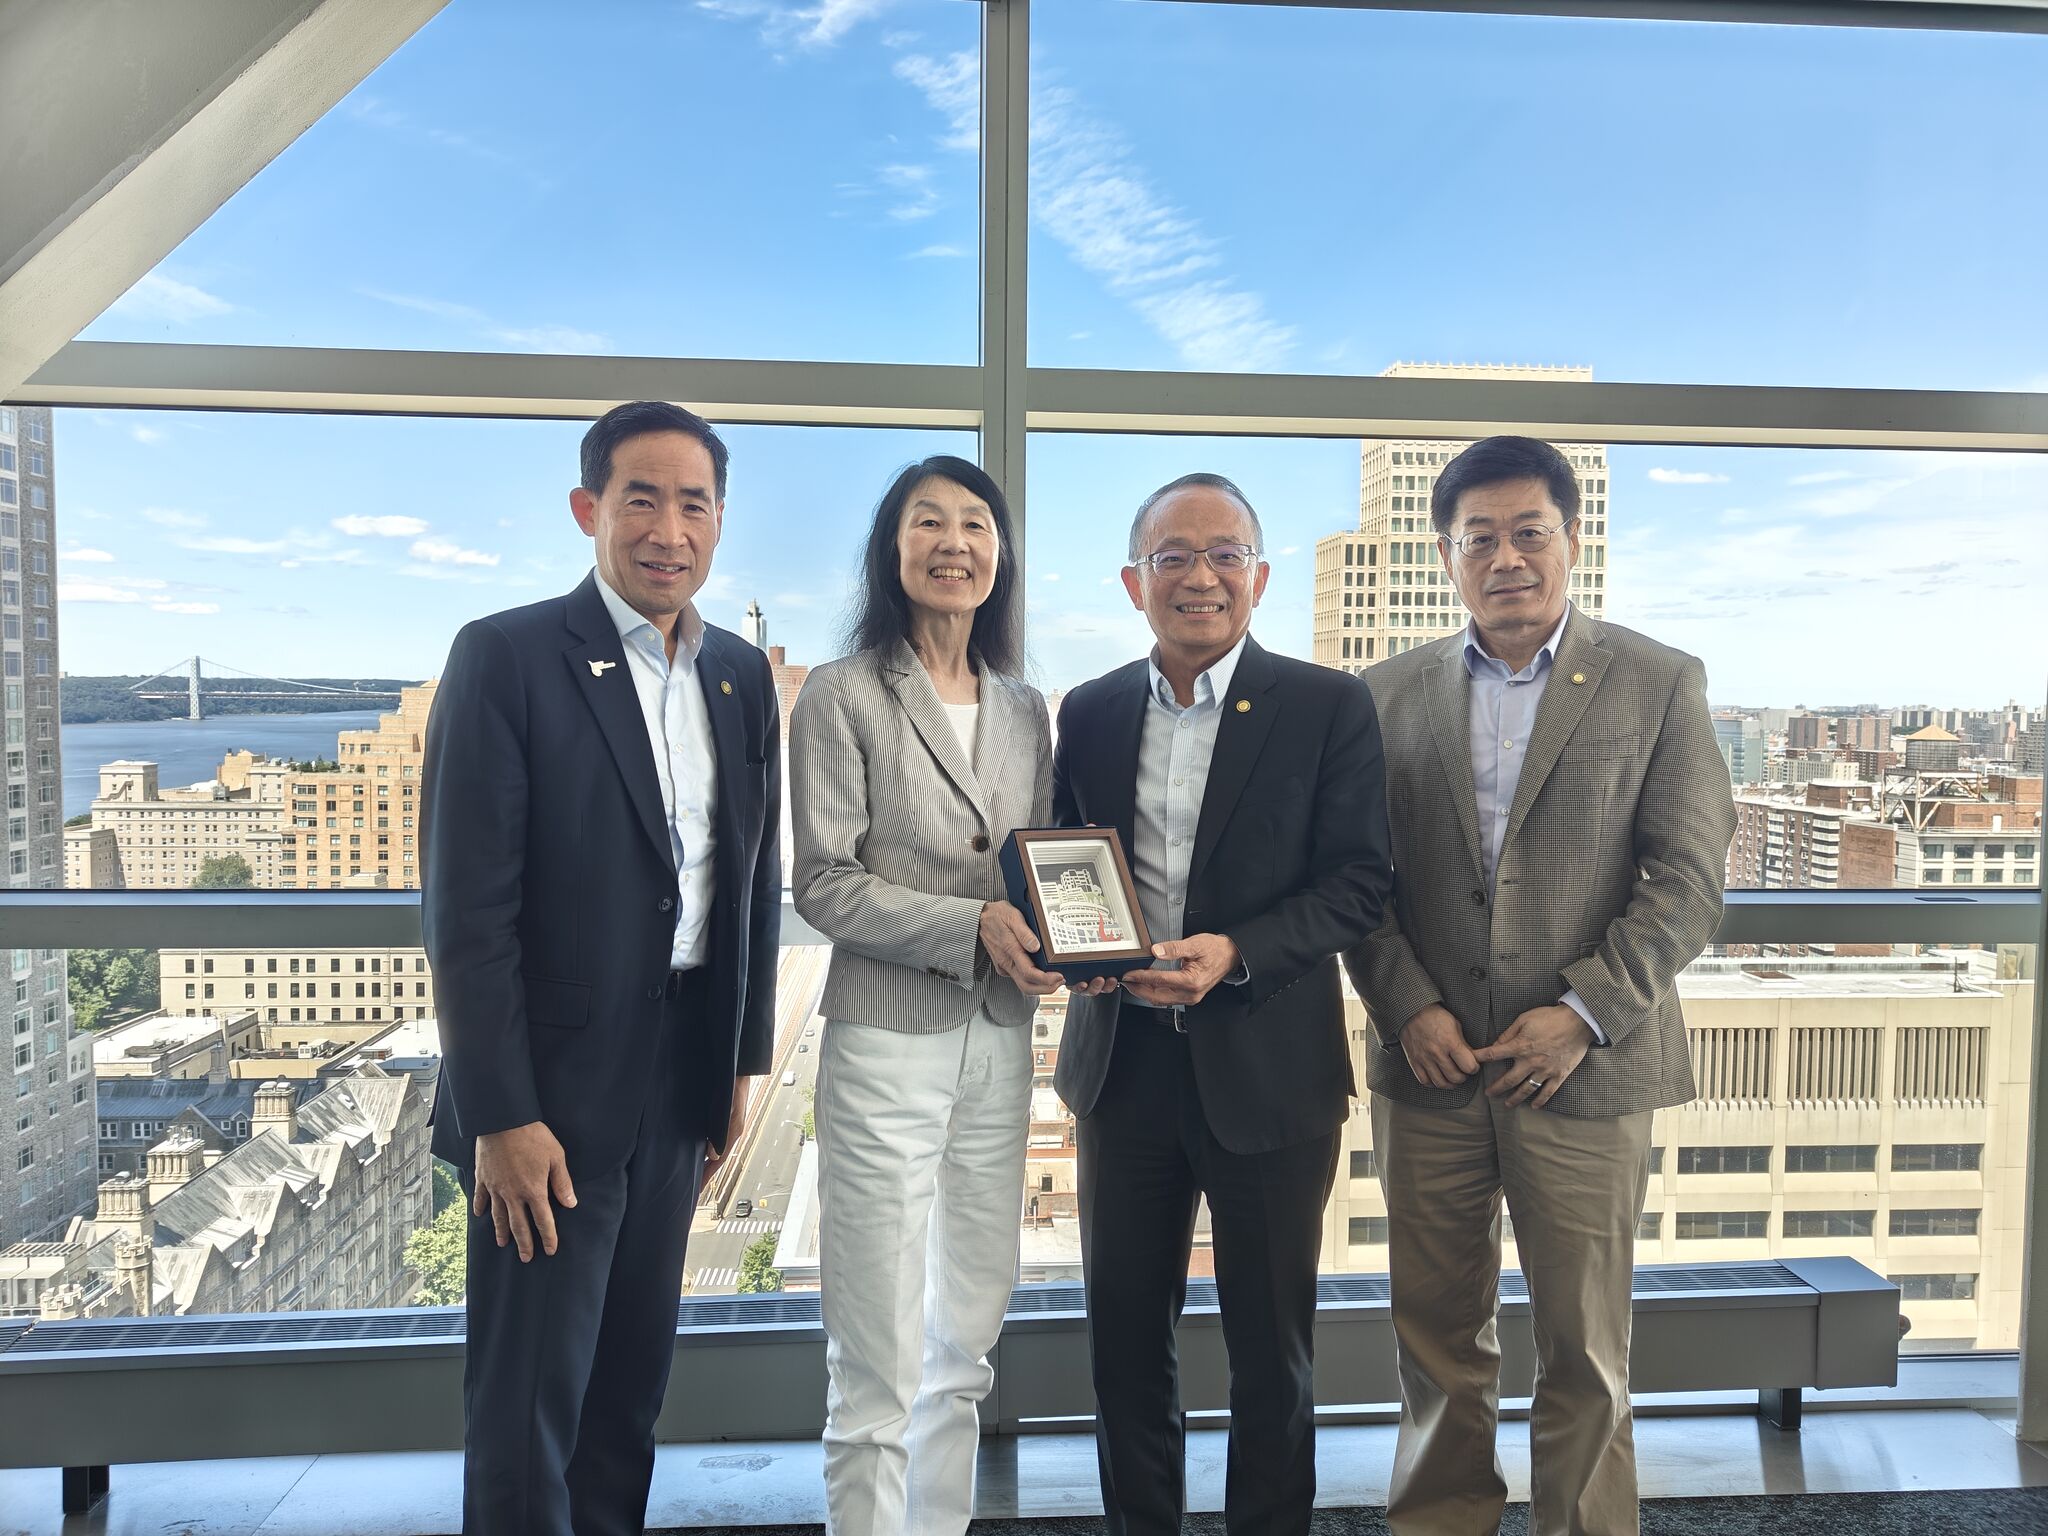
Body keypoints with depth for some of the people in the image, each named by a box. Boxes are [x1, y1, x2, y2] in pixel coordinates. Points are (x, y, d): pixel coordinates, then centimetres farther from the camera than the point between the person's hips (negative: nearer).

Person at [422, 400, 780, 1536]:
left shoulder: (742, 676, 6)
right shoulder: (506, 657, -11)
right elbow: (467, 909, -14)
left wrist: (745, 1060, 10)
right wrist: (502, 1117, -15)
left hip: (680, 1085, 5)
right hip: (550, 1091, -5)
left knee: (635, 1370, 19)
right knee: (531, 1389, 8)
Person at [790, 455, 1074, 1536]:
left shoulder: (1023, 709, 11)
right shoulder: (843, 696, -5)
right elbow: (824, 883, -10)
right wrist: (971, 928, -19)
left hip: (1000, 1042, 6)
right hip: (887, 1043, -5)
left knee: (967, 1342, 17)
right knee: (879, 1363, 2)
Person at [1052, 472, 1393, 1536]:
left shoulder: (1328, 706, -5)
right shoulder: (1089, 712, 6)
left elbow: (1359, 880, -8)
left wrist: (1236, 954, -21)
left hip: (1267, 1070, -3)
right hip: (1122, 1061, 3)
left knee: (1271, 1349, 14)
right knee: (1125, 1336, 16)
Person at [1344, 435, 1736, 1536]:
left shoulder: (1657, 684, 1)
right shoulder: (1392, 692, 6)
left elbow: (1689, 880, -3)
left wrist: (1584, 1011, -12)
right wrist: (1407, 1006, -7)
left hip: (1585, 1067, -2)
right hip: (1429, 1066, 2)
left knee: (1584, 1352, 10)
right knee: (1435, 1334, 14)